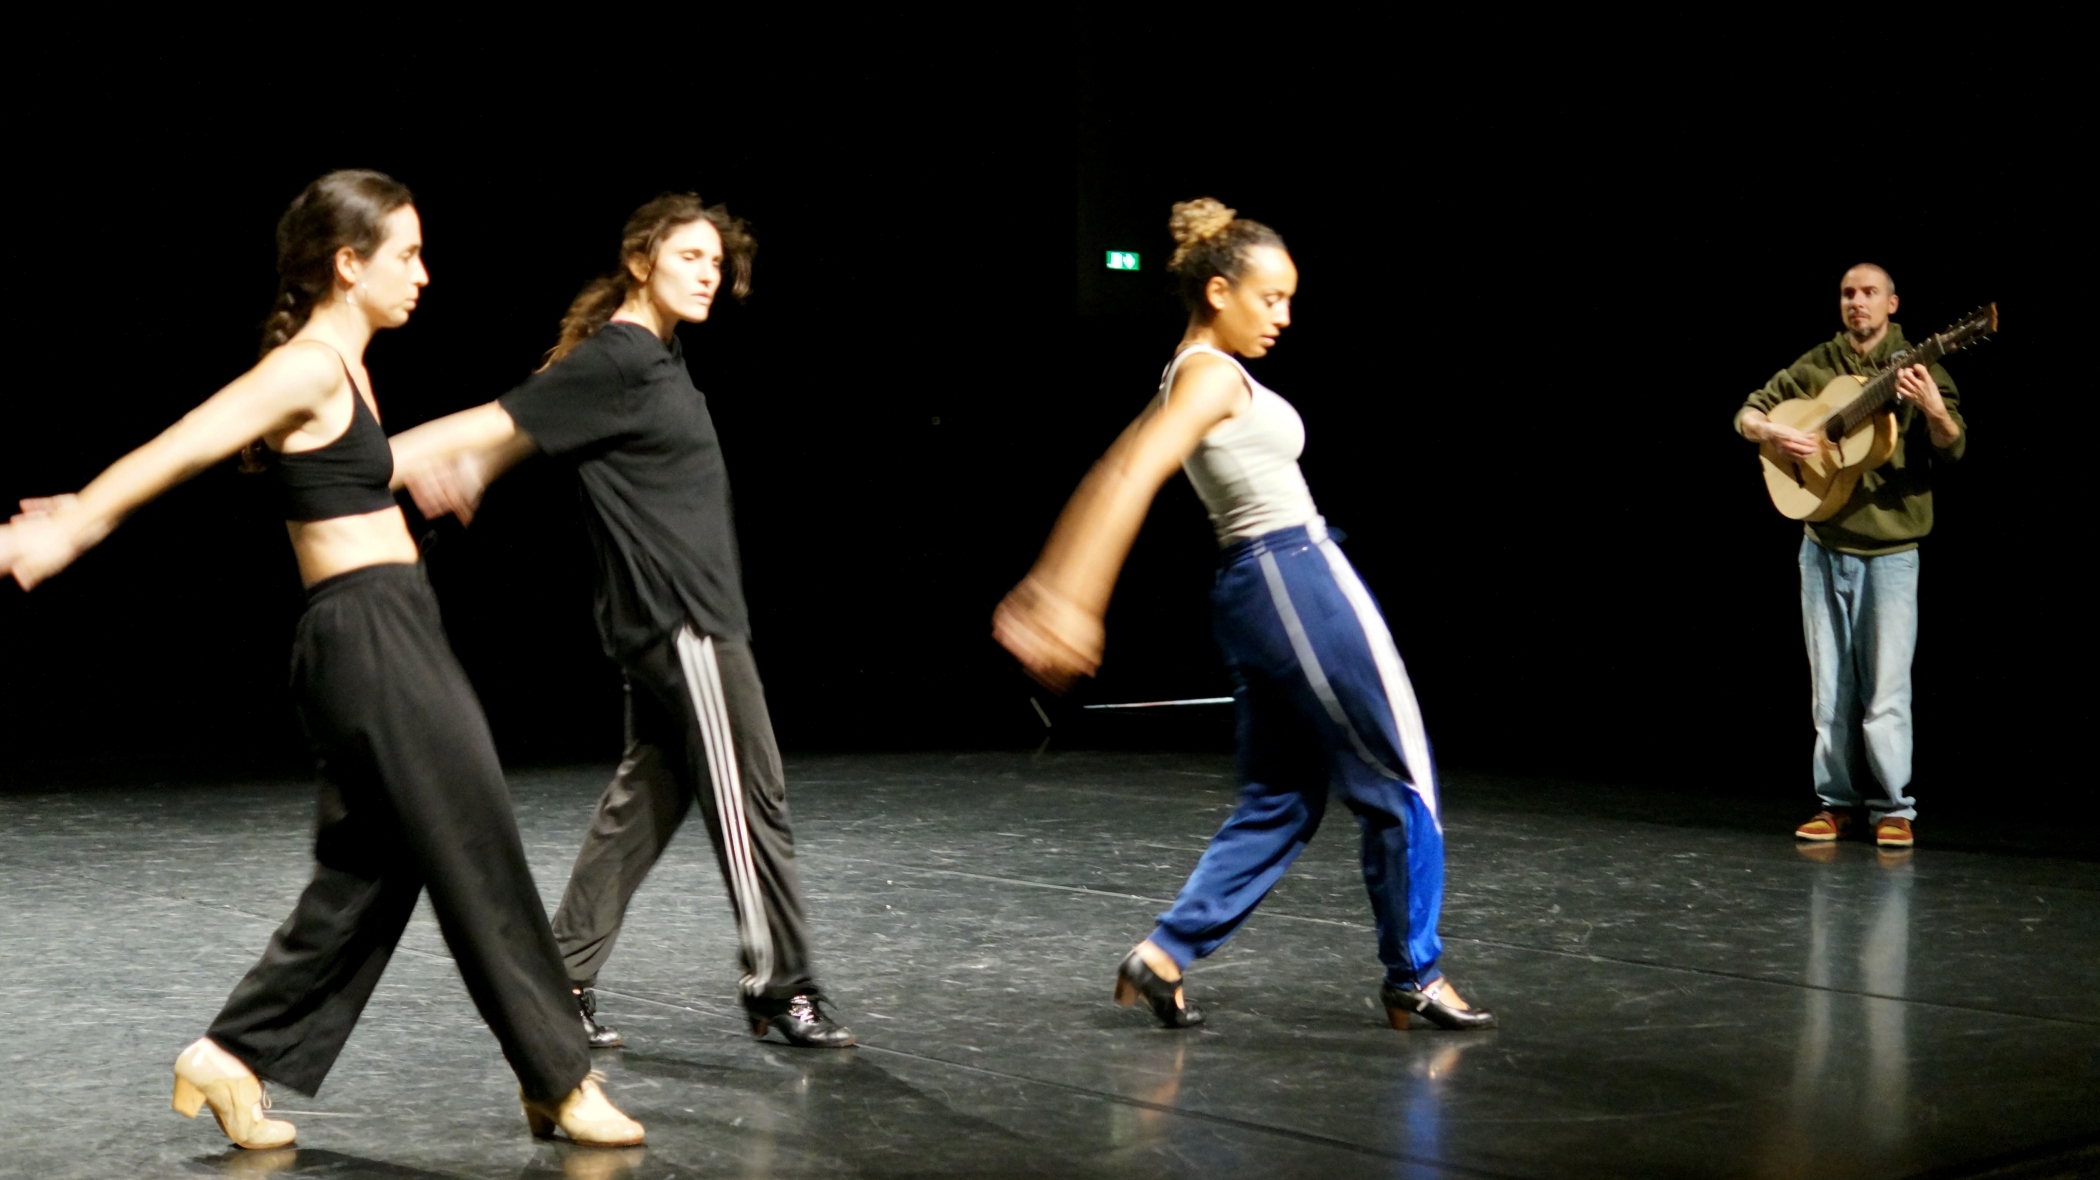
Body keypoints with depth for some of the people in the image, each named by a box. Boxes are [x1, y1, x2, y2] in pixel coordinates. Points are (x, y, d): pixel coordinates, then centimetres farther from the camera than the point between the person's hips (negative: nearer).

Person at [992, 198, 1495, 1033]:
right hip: (1301, 582, -10)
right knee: (1402, 782, 3)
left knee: (1279, 803, 12)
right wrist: (1075, 599, -33)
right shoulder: (1214, 375, -15)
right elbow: (1132, 479, -26)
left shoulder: (1190, 379, 14)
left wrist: (1050, 584, 22)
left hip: (1254, 591, 10)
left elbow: (1108, 482, 18)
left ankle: (1163, 956, 6)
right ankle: (1414, 977, 12)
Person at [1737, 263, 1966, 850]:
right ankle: (1839, 801, 17)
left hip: (1890, 549, -3)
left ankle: (1894, 806, 6)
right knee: (1829, 686, 8)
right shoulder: (1815, 366, 6)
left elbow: (1954, 448, -11)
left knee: (1886, 686, -4)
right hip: (1824, 546, 3)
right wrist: (1772, 432, -12)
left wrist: (1932, 408, -31)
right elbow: (1748, 412, 11)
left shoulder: (1915, 366, -3)